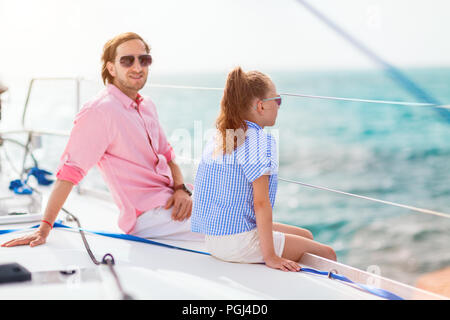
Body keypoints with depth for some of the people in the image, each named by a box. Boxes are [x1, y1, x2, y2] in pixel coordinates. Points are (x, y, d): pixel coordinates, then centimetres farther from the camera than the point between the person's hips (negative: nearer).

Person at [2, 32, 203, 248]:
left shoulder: (147, 106, 15)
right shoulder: (100, 111, -13)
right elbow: (70, 171, -17)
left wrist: (181, 189, -1)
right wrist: (44, 229, -21)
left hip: (171, 202, 9)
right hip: (149, 215, -9)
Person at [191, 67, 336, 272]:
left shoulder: (217, 137, 9)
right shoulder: (260, 140, -17)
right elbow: (261, 203, -21)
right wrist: (270, 256, -18)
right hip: (239, 243, -10)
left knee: (306, 236, 23)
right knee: (327, 255, -1)